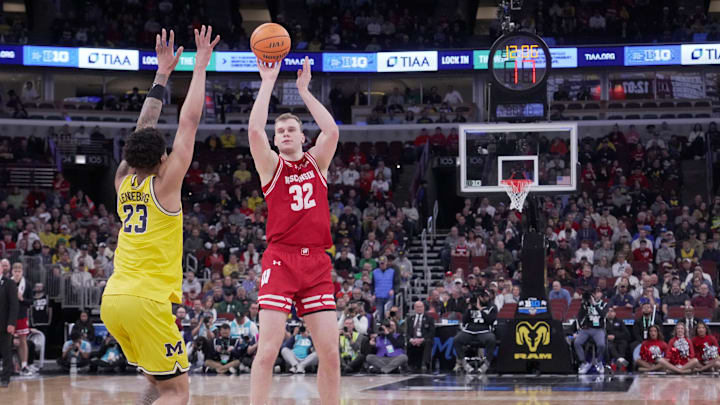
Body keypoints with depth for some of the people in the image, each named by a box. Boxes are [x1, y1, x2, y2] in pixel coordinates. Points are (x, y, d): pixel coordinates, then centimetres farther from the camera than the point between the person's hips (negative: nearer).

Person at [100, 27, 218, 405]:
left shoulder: (123, 182, 11)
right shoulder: (164, 184, -4)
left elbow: (144, 131, 21)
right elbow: (189, 121, -3)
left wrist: (162, 74, 26)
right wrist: (200, 66, 4)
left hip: (112, 299, 7)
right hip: (145, 300, -7)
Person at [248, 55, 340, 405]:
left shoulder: (317, 162, 14)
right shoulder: (271, 165, 7)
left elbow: (332, 131, -3)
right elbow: (254, 130, -10)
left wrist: (304, 91, 2)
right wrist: (268, 83, -6)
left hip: (317, 262, 3)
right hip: (280, 259, -3)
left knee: (330, 352, 0)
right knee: (267, 349, -11)